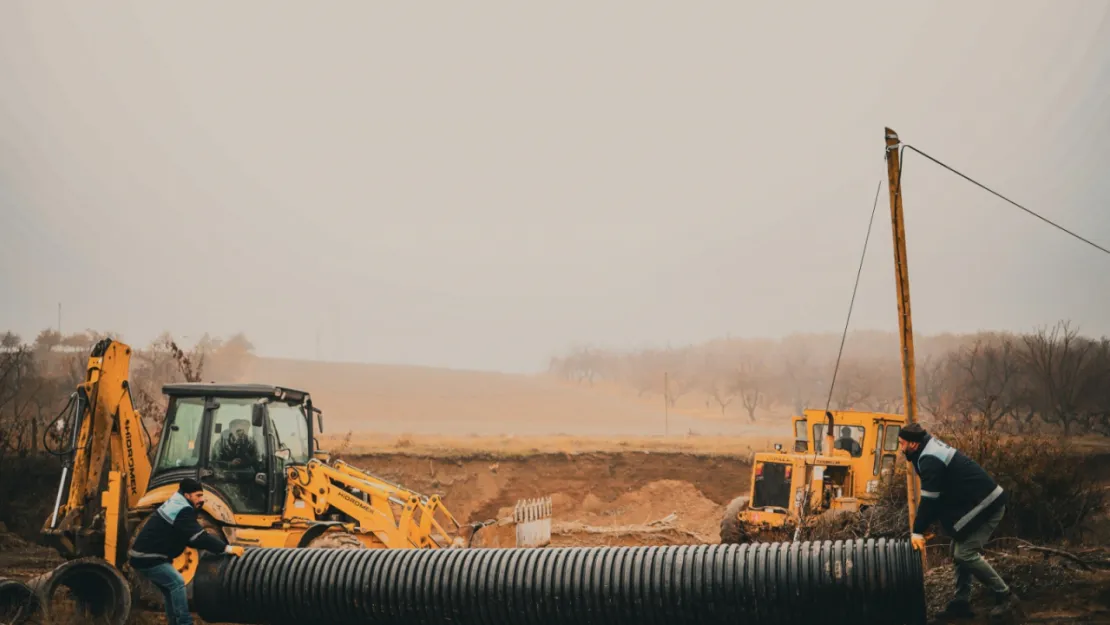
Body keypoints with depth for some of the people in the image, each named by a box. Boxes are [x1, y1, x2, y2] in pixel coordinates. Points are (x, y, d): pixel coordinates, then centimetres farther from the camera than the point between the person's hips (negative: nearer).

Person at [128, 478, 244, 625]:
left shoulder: (175, 505, 15)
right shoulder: (182, 511, -18)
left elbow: (189, 538, 17)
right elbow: (199, 537, -26)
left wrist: (219, 547, 7)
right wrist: (227, 548, -25)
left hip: (143, 555, 11)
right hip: (147, 558, -11)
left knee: (170, 587, 16)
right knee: (177, 583, -12)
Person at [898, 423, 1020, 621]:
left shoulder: (930, 459, -20)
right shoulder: (932, 450, 13)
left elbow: (929, 499, -23)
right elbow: (937, 495, 17)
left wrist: (918, 531, -19)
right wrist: (924, 527, 13)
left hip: (986, 506, -11)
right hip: (979, 503, 11)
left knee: (965, 553, -12)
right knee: (960, 551, 11)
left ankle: (1005, 596, -3)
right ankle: (961, 603, 12)